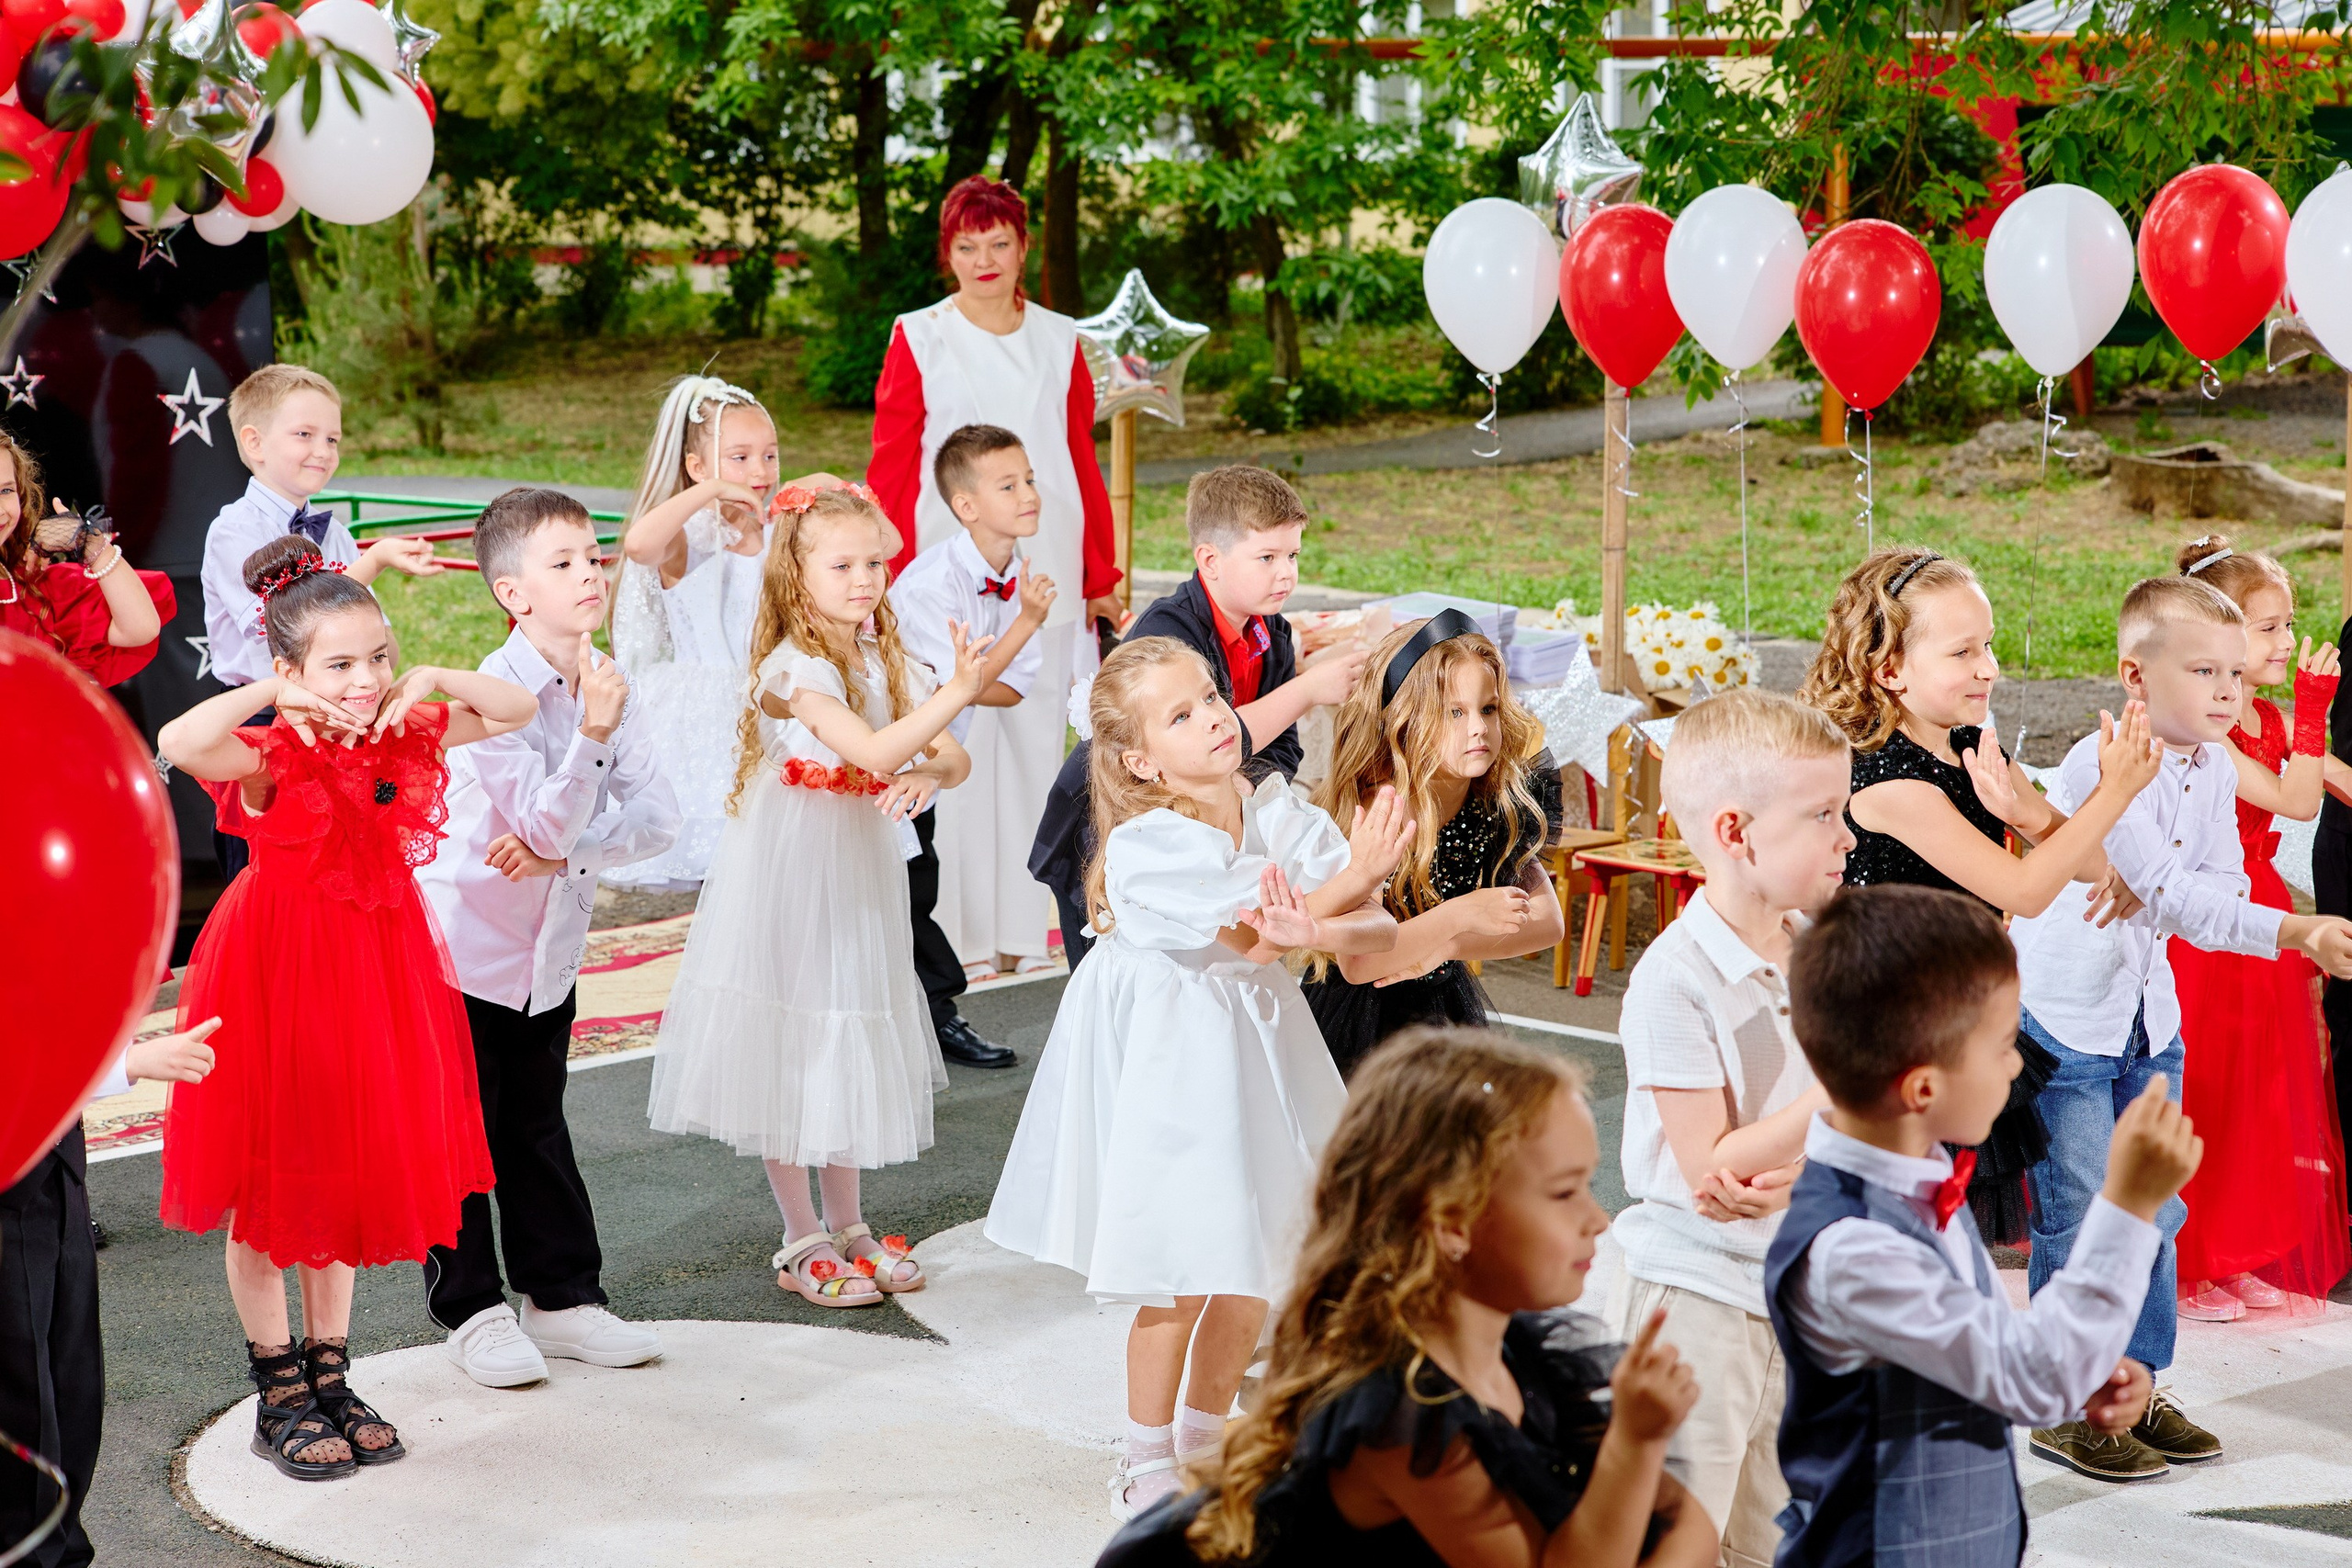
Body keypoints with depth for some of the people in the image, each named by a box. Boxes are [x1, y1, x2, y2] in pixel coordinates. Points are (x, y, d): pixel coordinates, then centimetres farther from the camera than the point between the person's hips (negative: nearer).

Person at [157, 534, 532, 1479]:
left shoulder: (401, 736, -2)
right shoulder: (268, 759, -19)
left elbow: (518, 711, 8)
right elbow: (177, 743, -40)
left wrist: (435, 681, -8)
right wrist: (273, 692, -31)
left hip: (374, 968, 6)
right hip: (279, 974, -6)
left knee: (350, 1179, 14)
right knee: (269, 1191, 6)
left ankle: (330, 1380, 27)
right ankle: (280, 1397, 18)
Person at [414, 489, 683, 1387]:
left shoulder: (604, 687, -2)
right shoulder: (496, 692, -21)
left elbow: (657, 819, -10)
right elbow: (548, 823, -27)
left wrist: (563, 851, -23)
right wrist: (594, 732, -37)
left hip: (550, 953, 6)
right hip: (461, 943, -6)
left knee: (537, 1124, 16)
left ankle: (562, 1296, 25)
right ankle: (472, 1311, 16)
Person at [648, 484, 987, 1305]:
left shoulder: (885, 660, 4)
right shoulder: (793, 667, -19)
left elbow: (952, 756, 3)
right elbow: (872, 751, -31)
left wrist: (928, 776, -20)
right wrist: (956, 693, -37)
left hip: (859, 876, 7)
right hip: (788, 876, -7)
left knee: (850, 1055, 15)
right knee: (789, 1059, 2)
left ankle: (846, 1226, 27)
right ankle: (803, 1244, 13)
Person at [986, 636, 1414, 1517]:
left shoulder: (1279, 813, -5)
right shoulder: (1144, 847, -20)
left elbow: (1378, 931, -13)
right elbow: (1252, 940, -24)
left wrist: (1315, 932, -35)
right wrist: (1356, 876, -31)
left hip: (1256, 1049, 5)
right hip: (1166, 1061, -5)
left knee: (1253, 1263, 12)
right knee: (1180, 1277, -1)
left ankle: (1204, 1435, 33)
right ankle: (1147, 1460, 20)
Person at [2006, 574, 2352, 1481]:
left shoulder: (2215, 767, 2)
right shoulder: (2104, 764, -24)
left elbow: (2221, 884, 3)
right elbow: (2170, 896, -31)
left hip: (2149, 1015, 8)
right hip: (2065, 1015, -8)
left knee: (2153, 1213, 12)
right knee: (2080, 1221, -4)